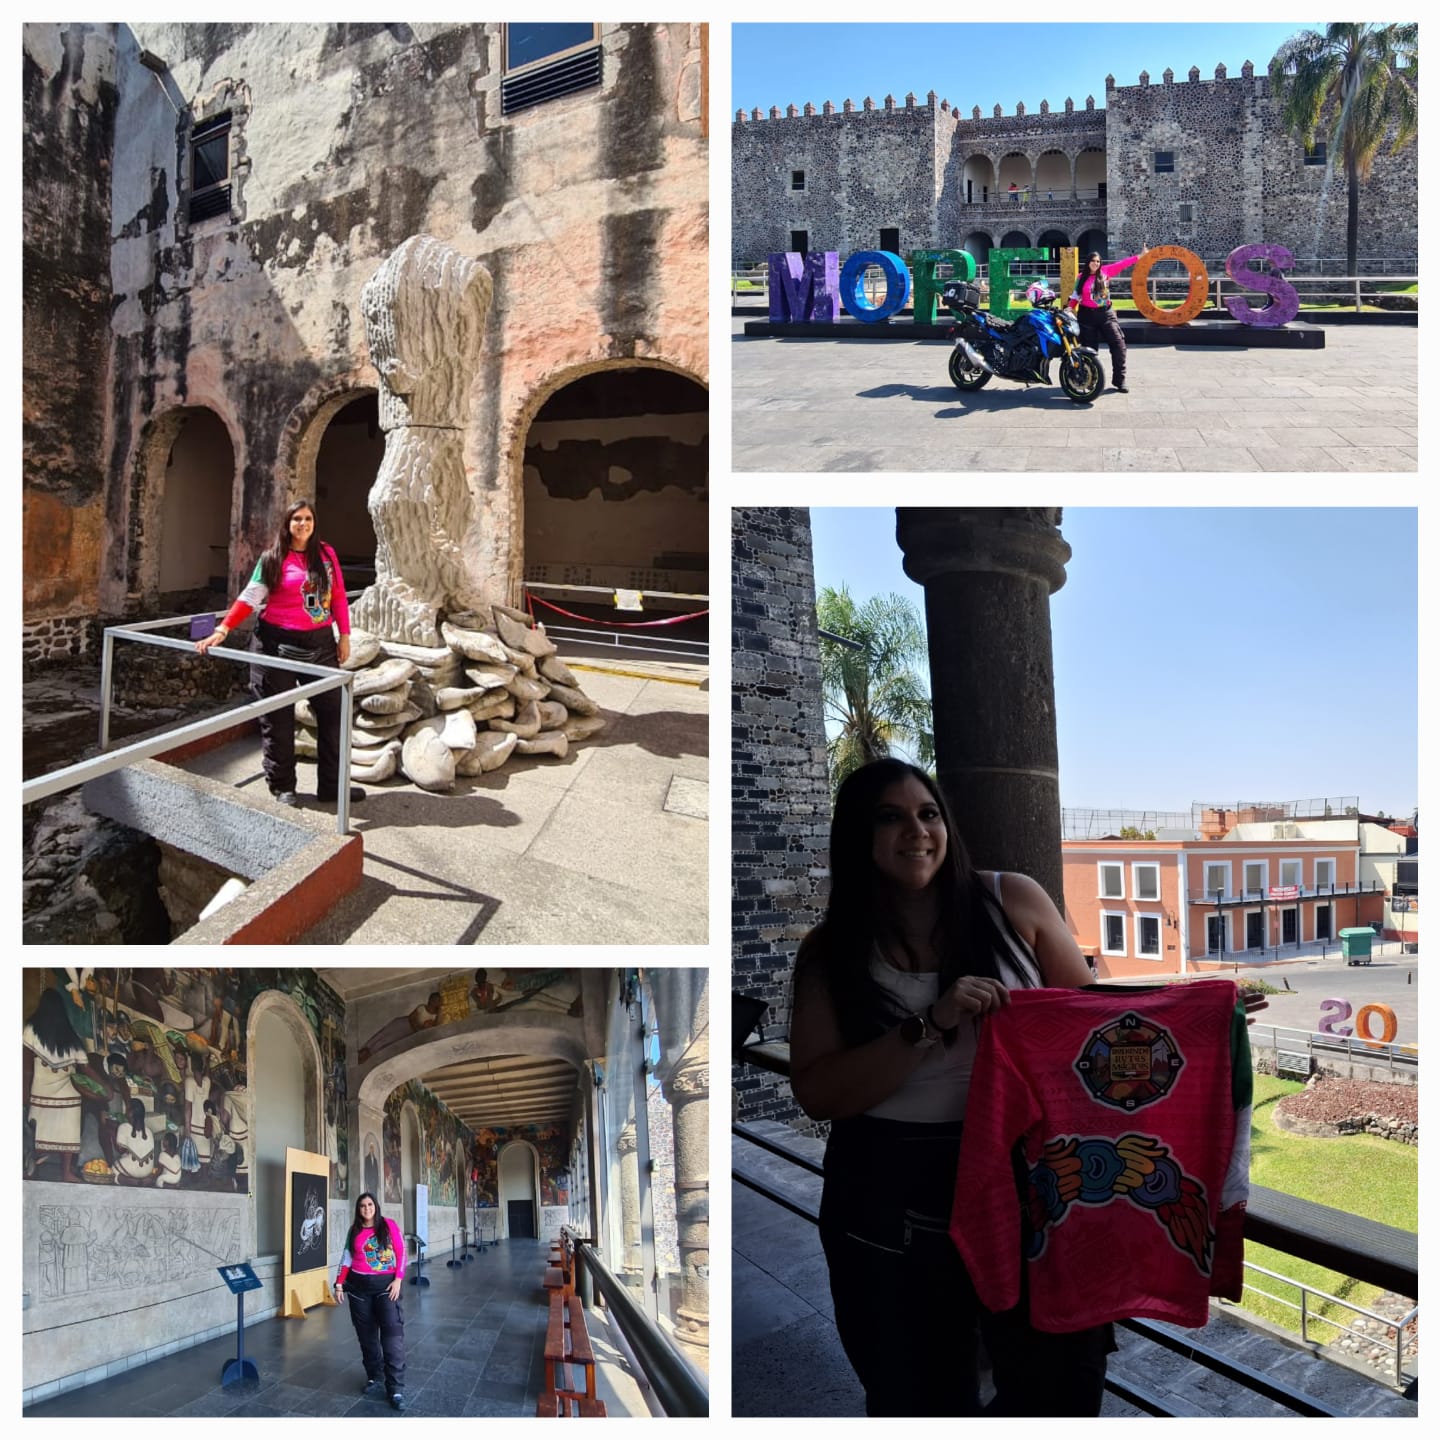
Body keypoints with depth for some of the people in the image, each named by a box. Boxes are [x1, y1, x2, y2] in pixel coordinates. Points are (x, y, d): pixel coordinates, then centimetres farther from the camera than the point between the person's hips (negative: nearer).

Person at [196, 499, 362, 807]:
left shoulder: (326, 554, 7)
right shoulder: (273, 559, -2)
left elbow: (338, 597, 9)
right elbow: (250, 598, -7)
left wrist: (344, 636, 5)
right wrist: (222, 630, -17)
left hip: (320, 644, 3)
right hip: (278, 643, -3)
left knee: (332, 712, 4)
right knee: (278, 717, 3)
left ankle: (332, 784, 14)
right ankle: (282, 786, 15)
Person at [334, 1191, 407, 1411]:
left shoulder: (389, 1226, -3)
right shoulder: (354, 1230, 8)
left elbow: (401, 1253, -3)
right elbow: (347, 1258, 10)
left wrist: (398, 1280, -11)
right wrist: (339, 1284, 2)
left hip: (385, 1285, -4)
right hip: (359, 1286, 4)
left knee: (392, 1333, -11)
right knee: (366, 1334, 10)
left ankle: (396, 1388, -9)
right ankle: (373, 1377, 26)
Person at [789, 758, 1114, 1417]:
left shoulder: (1013, 900, -2)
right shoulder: (830, 951, -1)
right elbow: (817, 1093, -9)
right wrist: (929, 1026, -20)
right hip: (891, 1207, 0)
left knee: (1063, 1385, 10)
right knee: (920, 1400, 16)